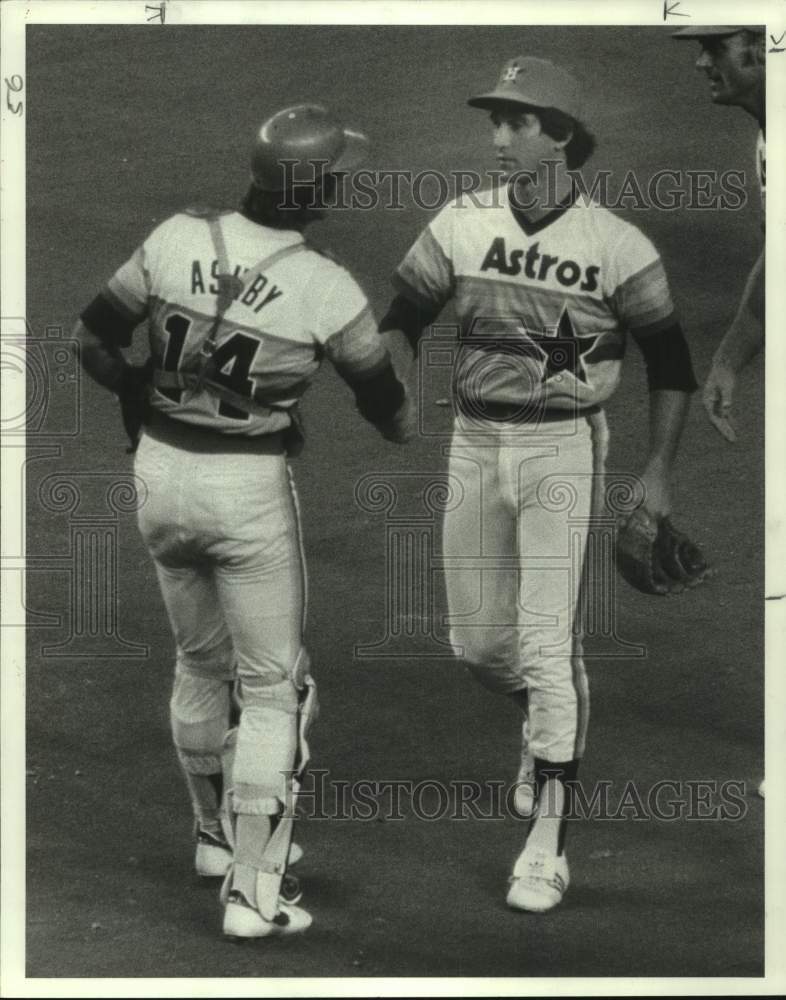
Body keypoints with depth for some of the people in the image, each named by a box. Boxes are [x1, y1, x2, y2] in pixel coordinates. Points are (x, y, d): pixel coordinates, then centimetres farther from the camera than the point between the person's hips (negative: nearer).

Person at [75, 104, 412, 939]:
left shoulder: (177, 238, -7)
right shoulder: (326, 289, -15)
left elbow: (92, 338, 0)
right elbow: (383, 401, -1)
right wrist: (403, 432, 23)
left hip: (162, 472, 5)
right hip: (249, 489, -5)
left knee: (200, 664, 24)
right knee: (272, 687, 7)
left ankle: (218, 835, 40)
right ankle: (253, 890, 4)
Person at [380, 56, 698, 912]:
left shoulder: (616, 246, -8)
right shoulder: (460, 225, 1)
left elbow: (669, 361, 0)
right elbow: (402, 318, 6)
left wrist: (657, 472, -5)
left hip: (563, 446, -4)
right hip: (474, 441, 4)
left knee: (546, 640, -11)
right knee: (476, 641, 9)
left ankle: (547, 844, -7)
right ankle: (549, 720, 43)